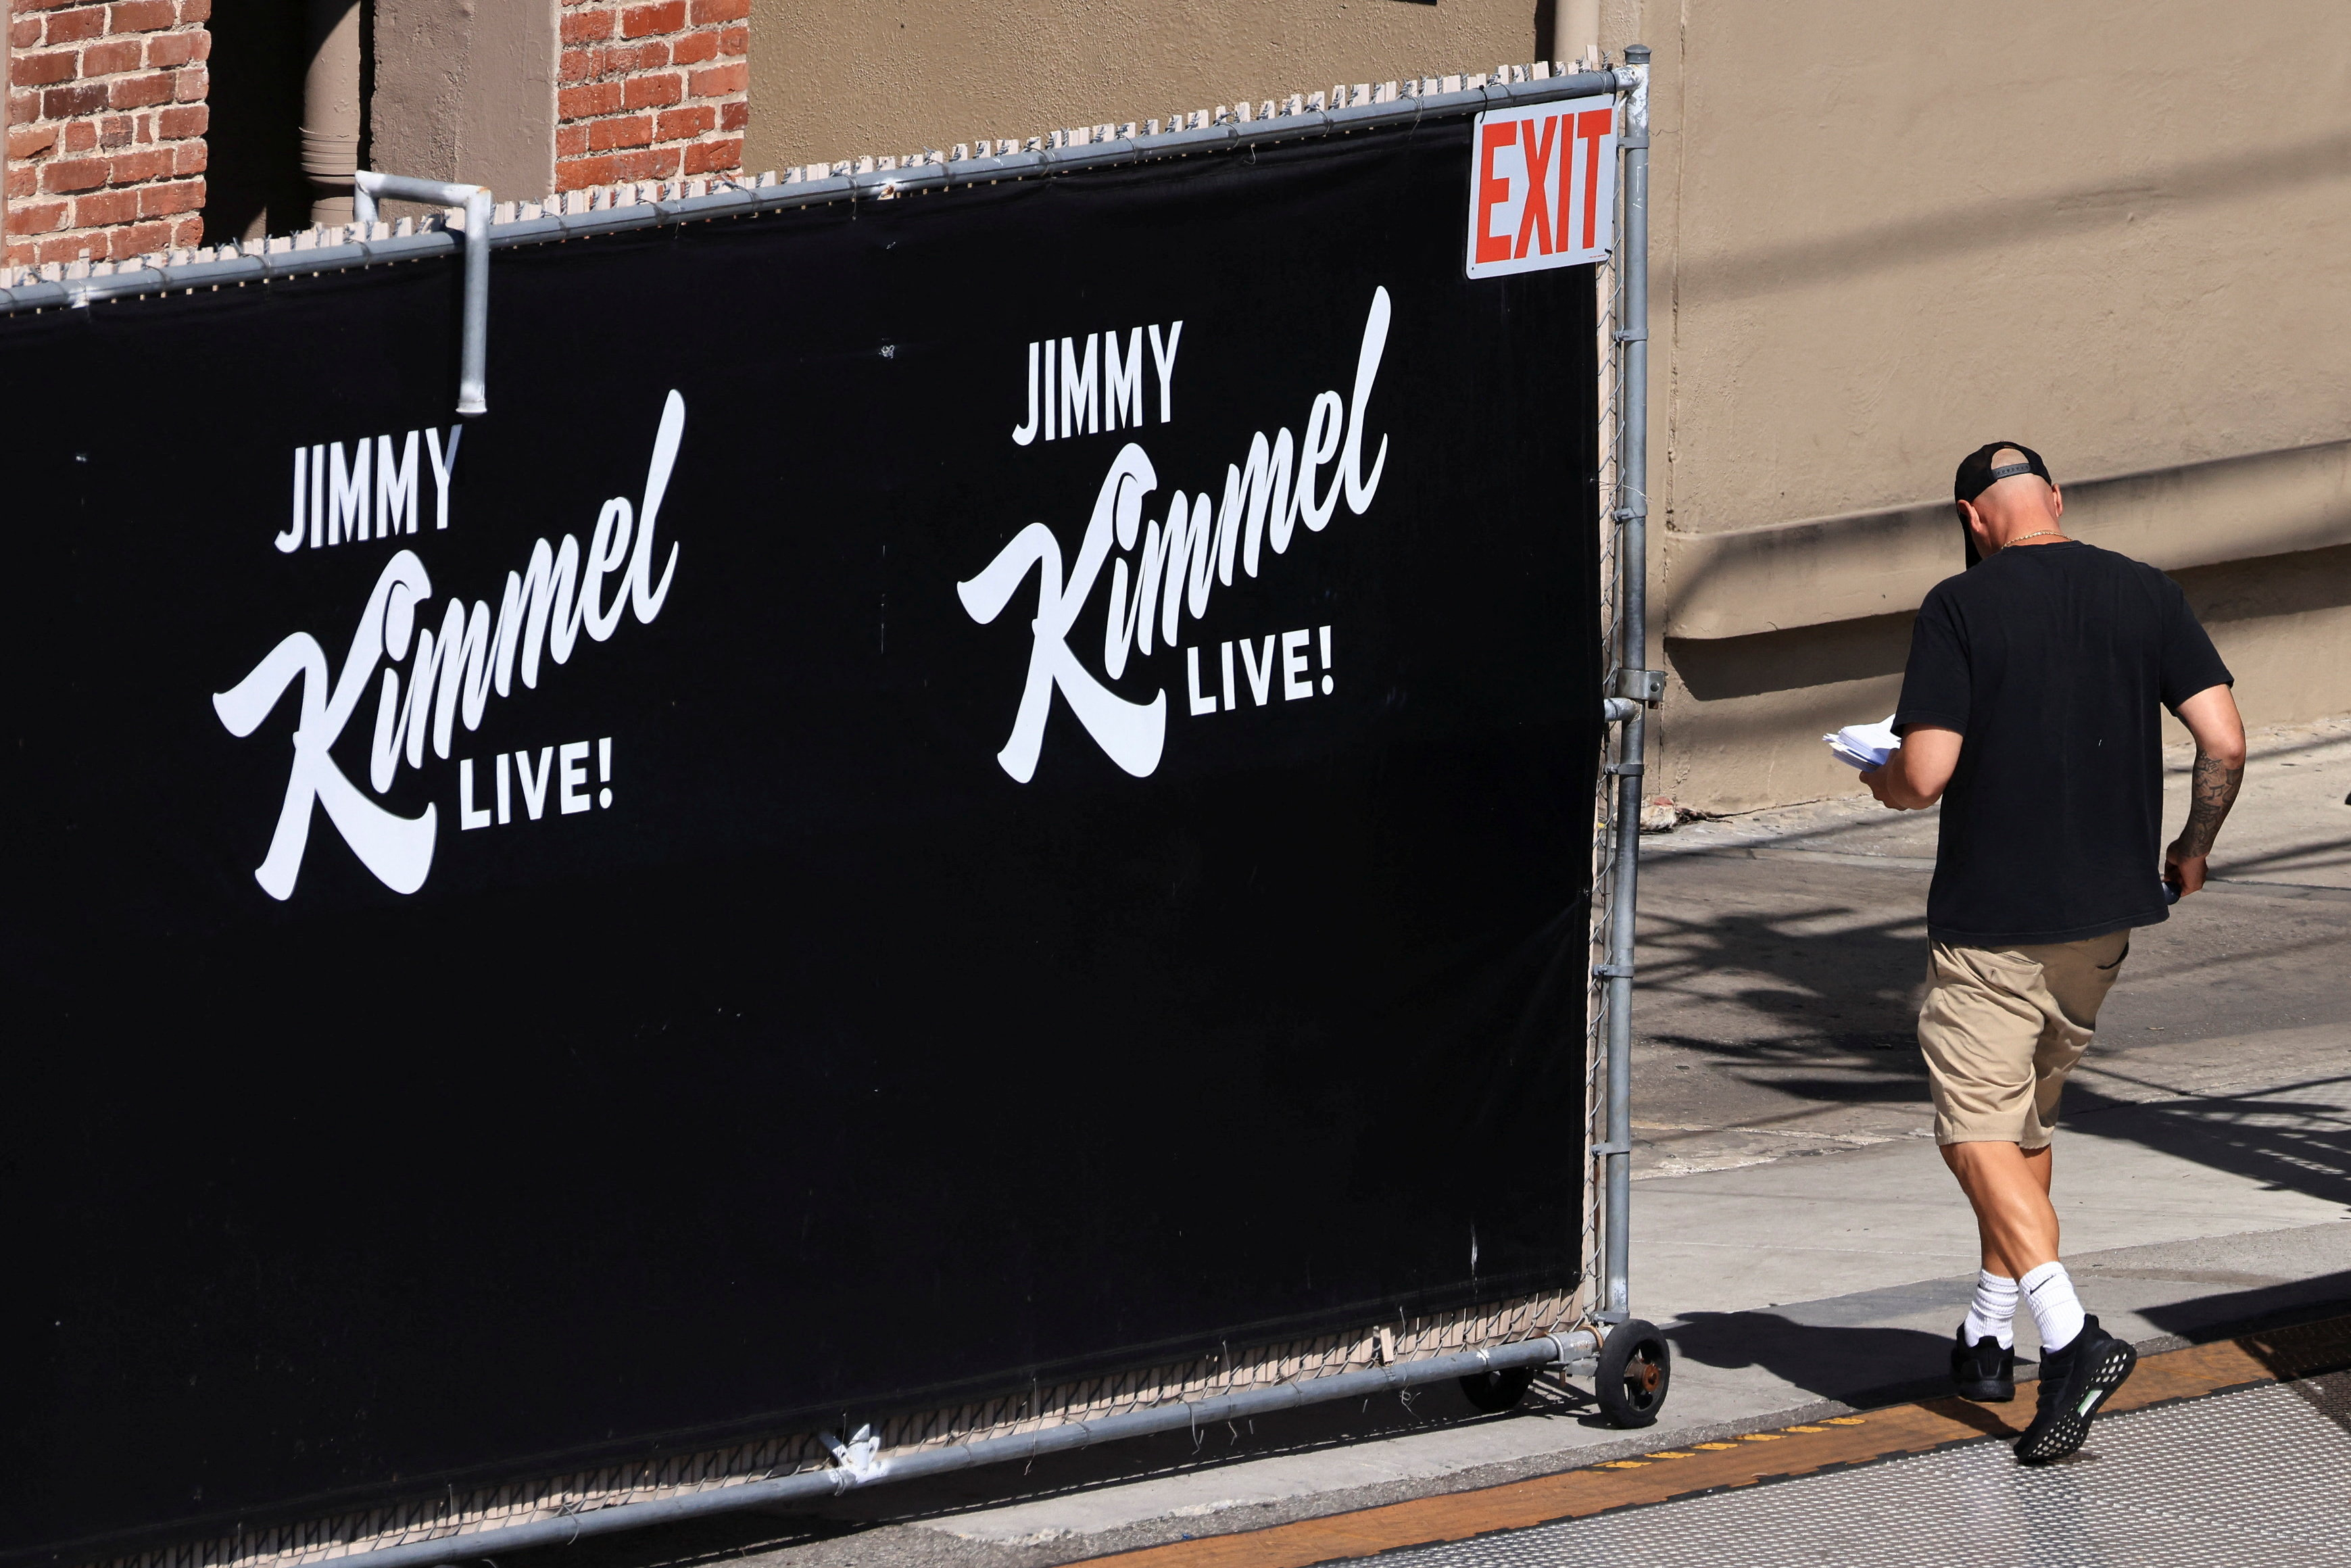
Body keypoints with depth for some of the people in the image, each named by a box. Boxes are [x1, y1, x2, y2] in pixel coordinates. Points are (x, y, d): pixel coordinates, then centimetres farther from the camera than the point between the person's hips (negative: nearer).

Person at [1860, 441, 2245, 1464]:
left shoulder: (1960, 607, -11)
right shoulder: (2146, 595, 2)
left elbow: (1925, 773, -16)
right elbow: (2225, 741, -4)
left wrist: (1881, 782, 7)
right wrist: (2193, 849, 13)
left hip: (1990, 919, -5)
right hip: (2105, 915, 5)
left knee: (1979, 1132, -2)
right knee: (2029, 1119, 21)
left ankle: (2071, 1338, -20)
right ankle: (1990, 1333, 27)